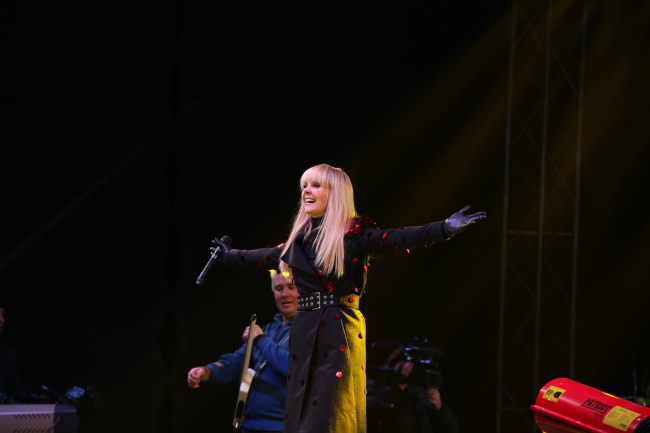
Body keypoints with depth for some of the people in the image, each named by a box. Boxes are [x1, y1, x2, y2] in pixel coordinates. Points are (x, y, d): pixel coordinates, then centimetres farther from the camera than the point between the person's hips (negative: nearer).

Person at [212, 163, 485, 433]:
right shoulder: (300, 237, 13)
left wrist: (446, 228, -34)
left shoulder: (353, 233, -7)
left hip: (339, 333, -7)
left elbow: (396, 239, -20)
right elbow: (268, 258, 31)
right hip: (304, 333, 7)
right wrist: (228, 256, 44)